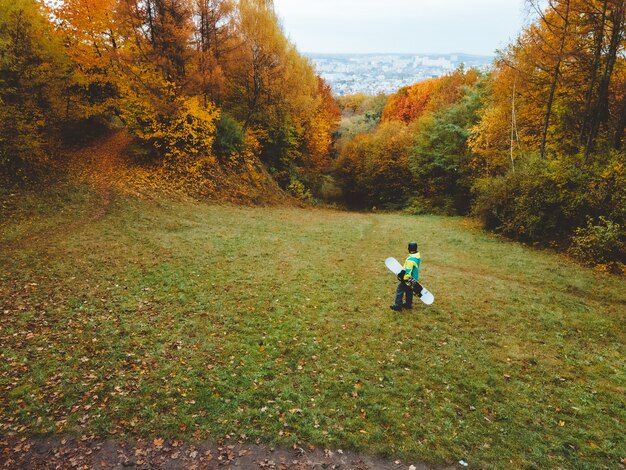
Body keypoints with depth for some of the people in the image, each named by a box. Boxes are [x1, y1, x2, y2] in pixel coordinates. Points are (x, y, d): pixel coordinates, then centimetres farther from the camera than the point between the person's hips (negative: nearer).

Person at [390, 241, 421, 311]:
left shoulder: (410, 259, -31)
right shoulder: (418, 256, -2)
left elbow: (408, 272, -29)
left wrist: (403, 278, -16)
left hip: (408, 279, -9)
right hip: (414, 278, 9)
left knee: (399, 290, 4)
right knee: (409, 291, 23)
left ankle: (398, 306, 10)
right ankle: (408, 304, 36)